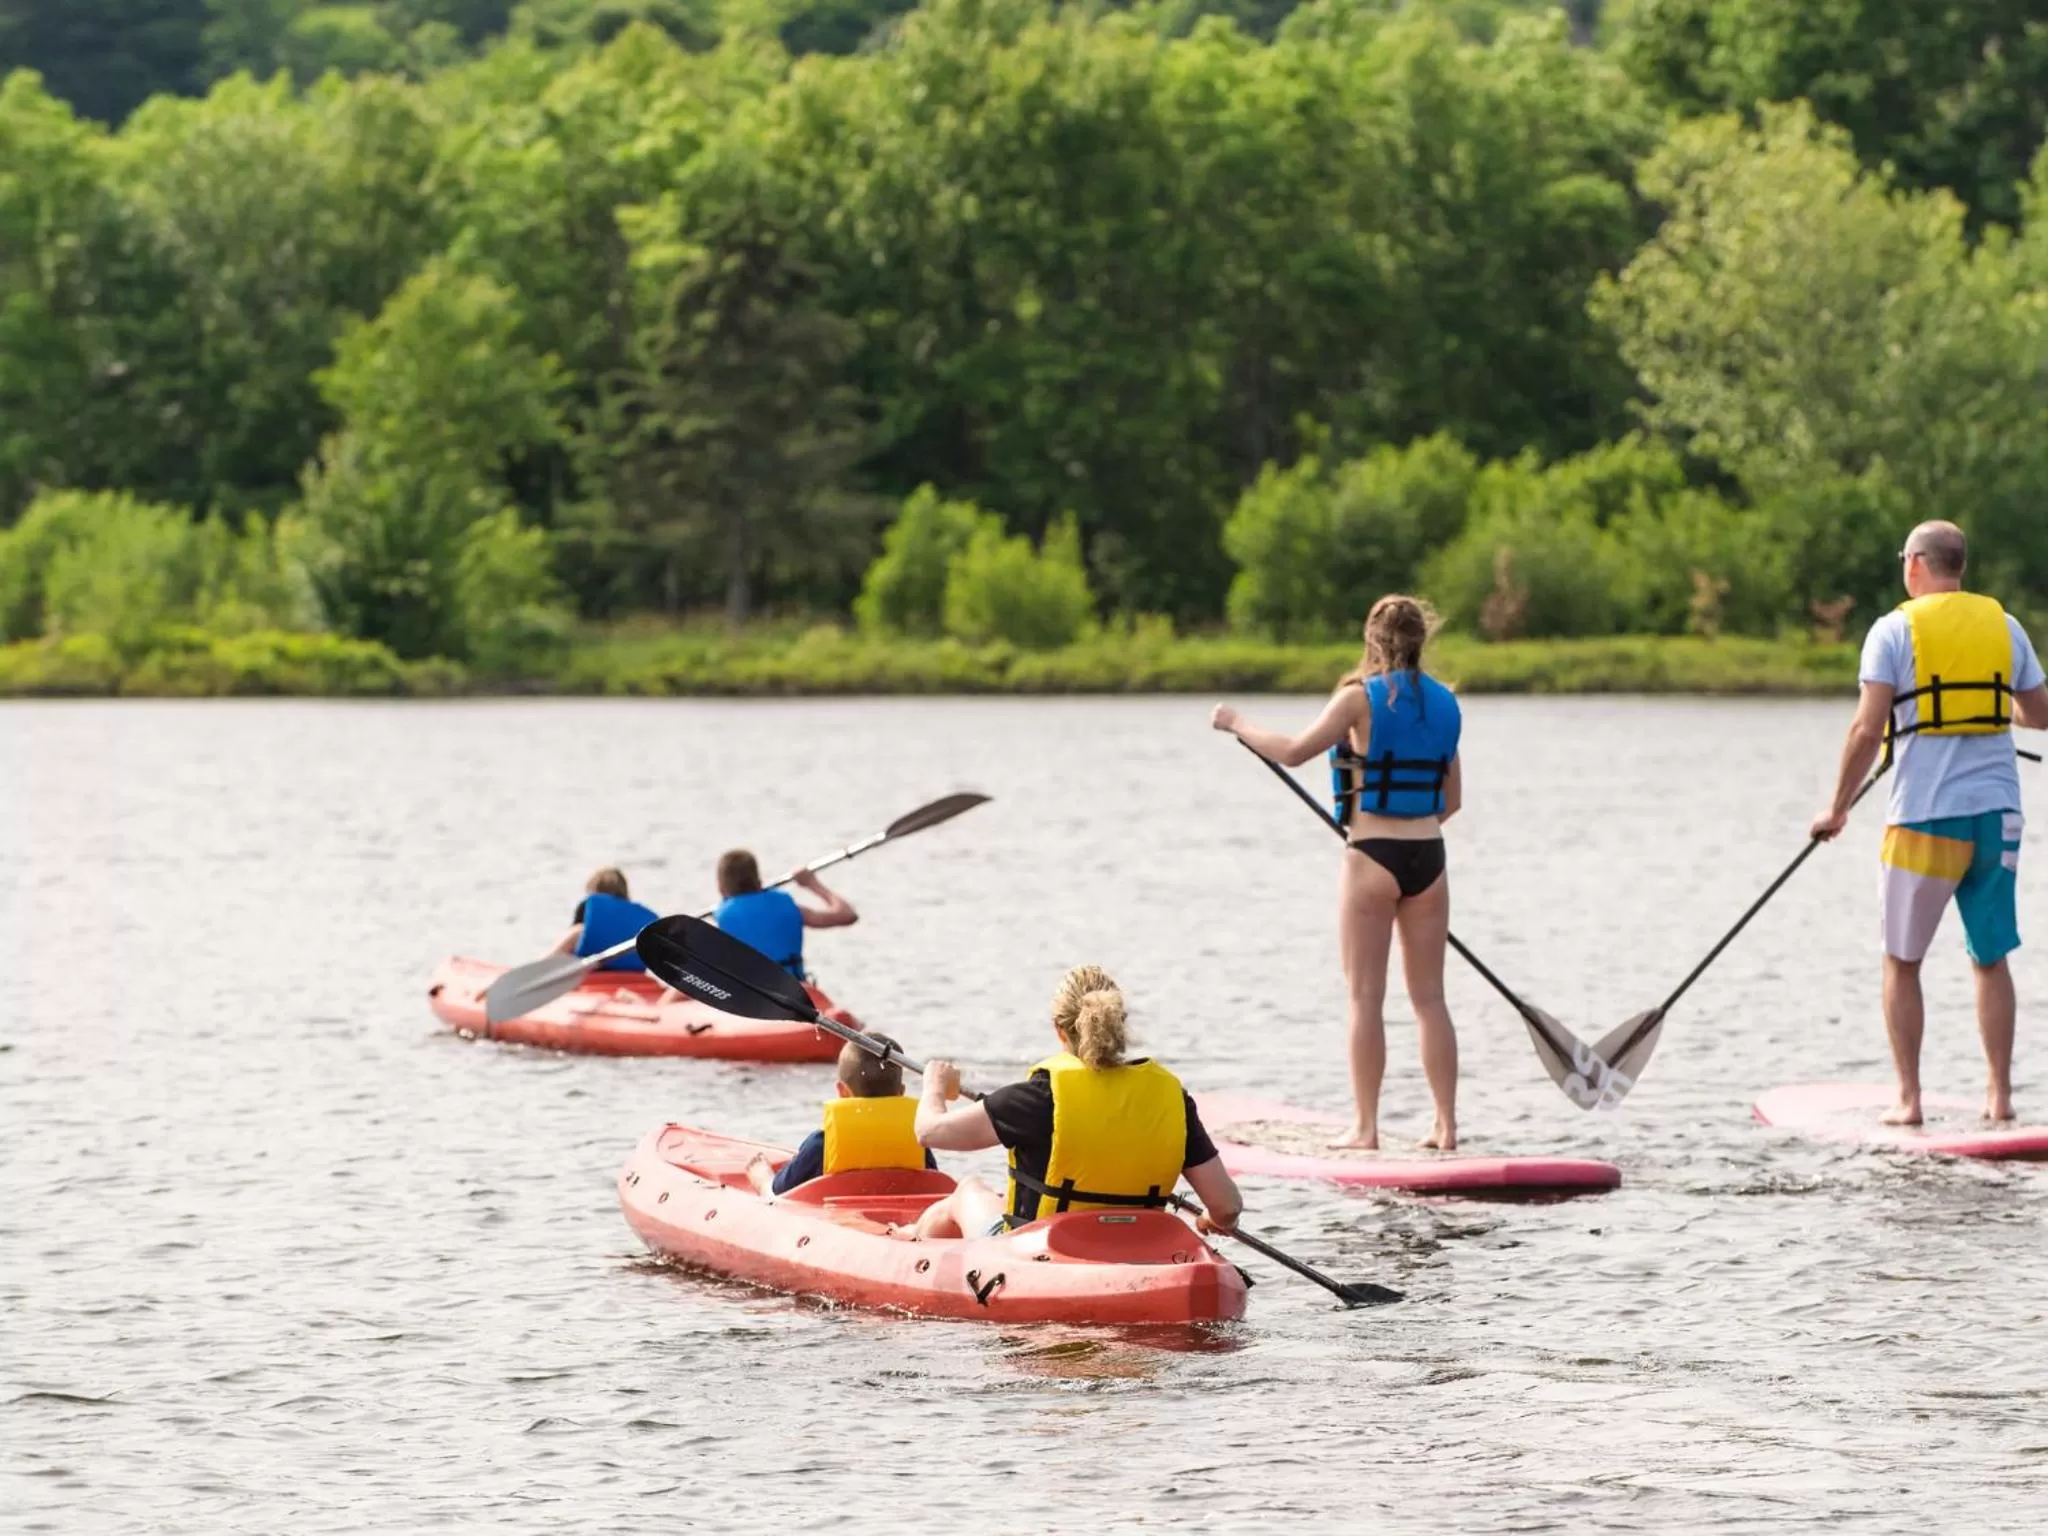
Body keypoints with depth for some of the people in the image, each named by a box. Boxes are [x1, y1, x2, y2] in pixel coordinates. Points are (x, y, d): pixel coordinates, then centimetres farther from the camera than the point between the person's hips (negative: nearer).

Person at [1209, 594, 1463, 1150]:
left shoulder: (1361, 698, -10)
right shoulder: (1444, 705, 8)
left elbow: (1293, 751, -13)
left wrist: (1239, 725, 3)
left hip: (1372, 859, -5)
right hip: (1428, 858, 5)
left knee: (1366, 998, 1)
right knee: (1429, 998, 9)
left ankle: (1366, 1126, 0)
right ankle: (1446, 1124, 7)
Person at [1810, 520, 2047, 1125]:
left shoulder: (1895, 629, -4)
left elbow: (1867, 729, -10)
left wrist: (1838, 808, -1)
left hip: (1924, 815, -3)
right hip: (1996, 812, 3)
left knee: (1902, 961, 7)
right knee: (1991, 959, 11)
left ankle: (1909, 1097, 2)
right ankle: (2000, 1093, 8)